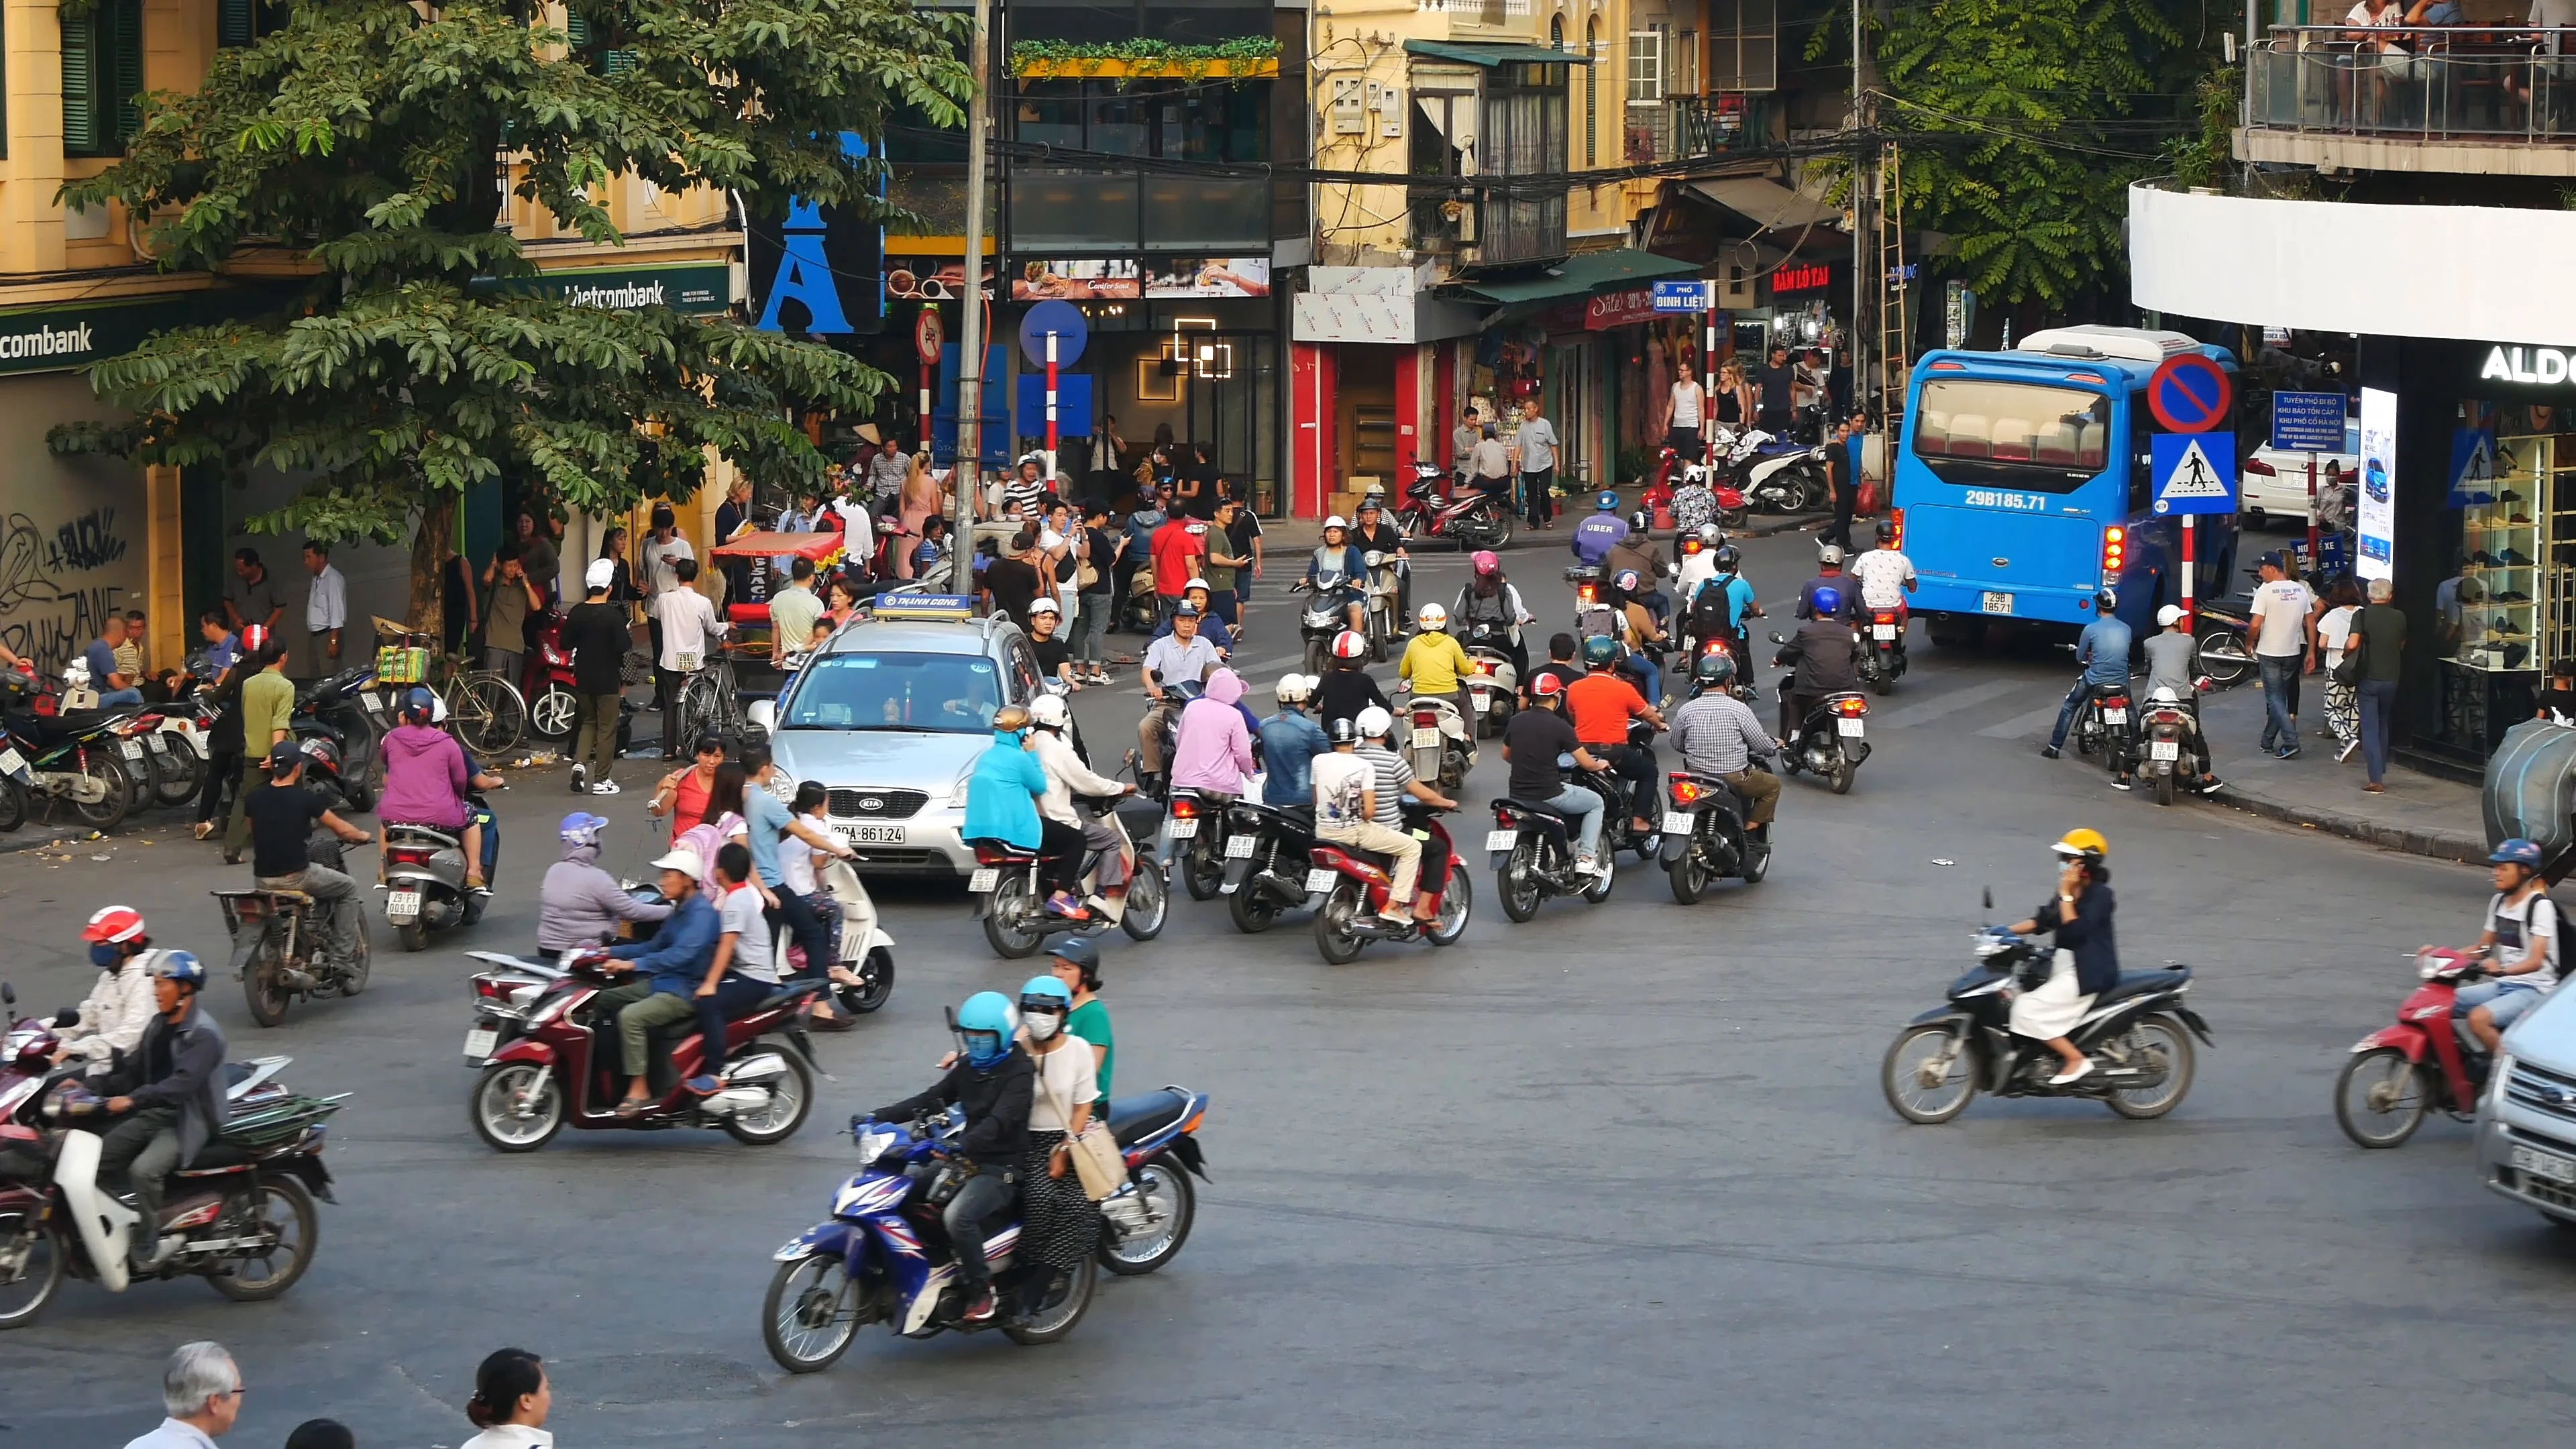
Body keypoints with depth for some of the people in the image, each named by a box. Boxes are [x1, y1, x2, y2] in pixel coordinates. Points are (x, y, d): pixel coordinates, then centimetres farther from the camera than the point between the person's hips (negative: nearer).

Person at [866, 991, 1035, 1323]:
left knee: (957, 1216, -32)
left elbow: (999, 1121, -27)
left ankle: (981, 1288, -17)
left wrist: (959, 1144, -43)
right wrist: (879, 1117, -3)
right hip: (968, 1159, 9)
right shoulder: (968, 1066, 13)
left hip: (1002, 1168, -9)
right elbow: (930, 1099, 10)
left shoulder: (1019, 1071, -13)